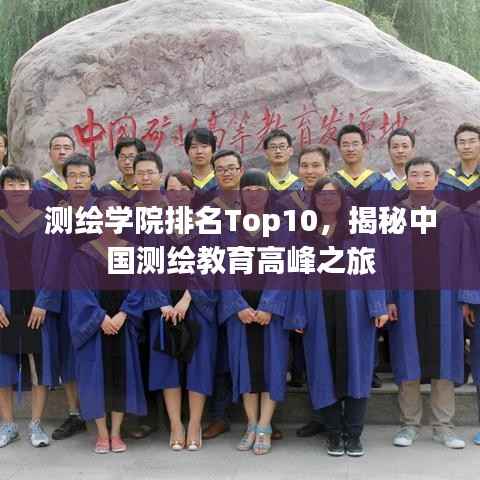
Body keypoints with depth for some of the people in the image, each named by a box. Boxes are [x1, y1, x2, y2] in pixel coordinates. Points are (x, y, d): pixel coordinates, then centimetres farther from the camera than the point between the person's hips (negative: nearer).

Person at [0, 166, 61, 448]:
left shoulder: (44, 220, 3)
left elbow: (52, 263, -1)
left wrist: (43, 302, -10)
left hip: (36, 302, -1)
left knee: (39, 362, 0)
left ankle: (36, 425, 10)